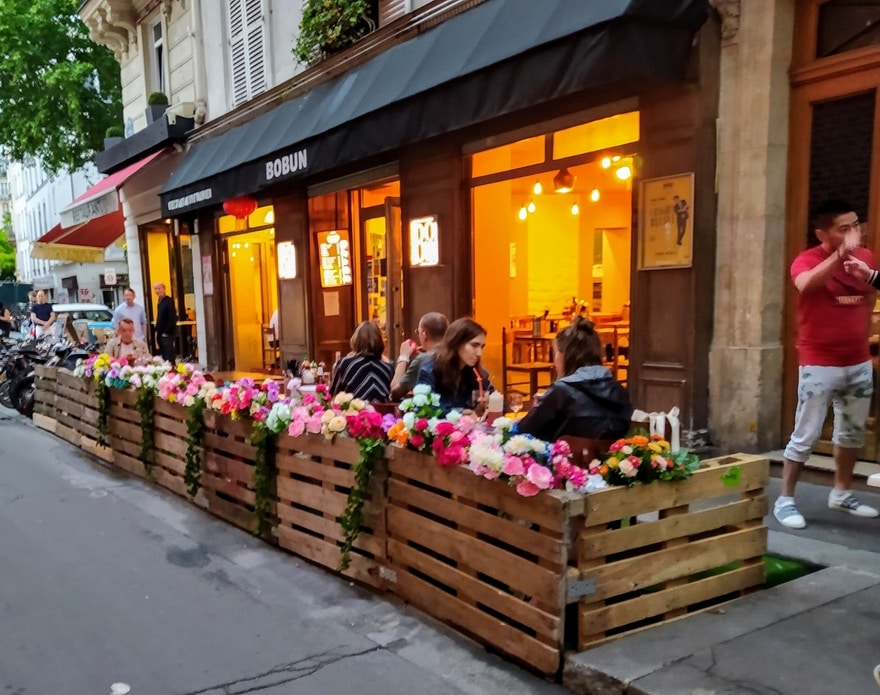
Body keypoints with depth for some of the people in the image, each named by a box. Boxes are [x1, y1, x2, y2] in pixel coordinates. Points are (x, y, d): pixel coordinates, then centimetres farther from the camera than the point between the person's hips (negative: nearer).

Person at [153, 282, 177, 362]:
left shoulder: (169, 301, -11)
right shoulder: (159, 302, 13)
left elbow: (173, 319, -16)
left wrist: (166, 332, -16)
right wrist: (157, 331, 12)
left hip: (167, 334, -8)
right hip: (160, 334, 8)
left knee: (169, 358, -5)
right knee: (163, 358, 10)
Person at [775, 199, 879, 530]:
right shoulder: (807, 259, -13)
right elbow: (805, 284, -37)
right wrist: (841, 253, -43)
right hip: (819, 364, -6)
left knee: (853, 431, 16)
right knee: (805, 435, -3)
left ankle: (841, 493, 32)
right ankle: (785, 500, 9)